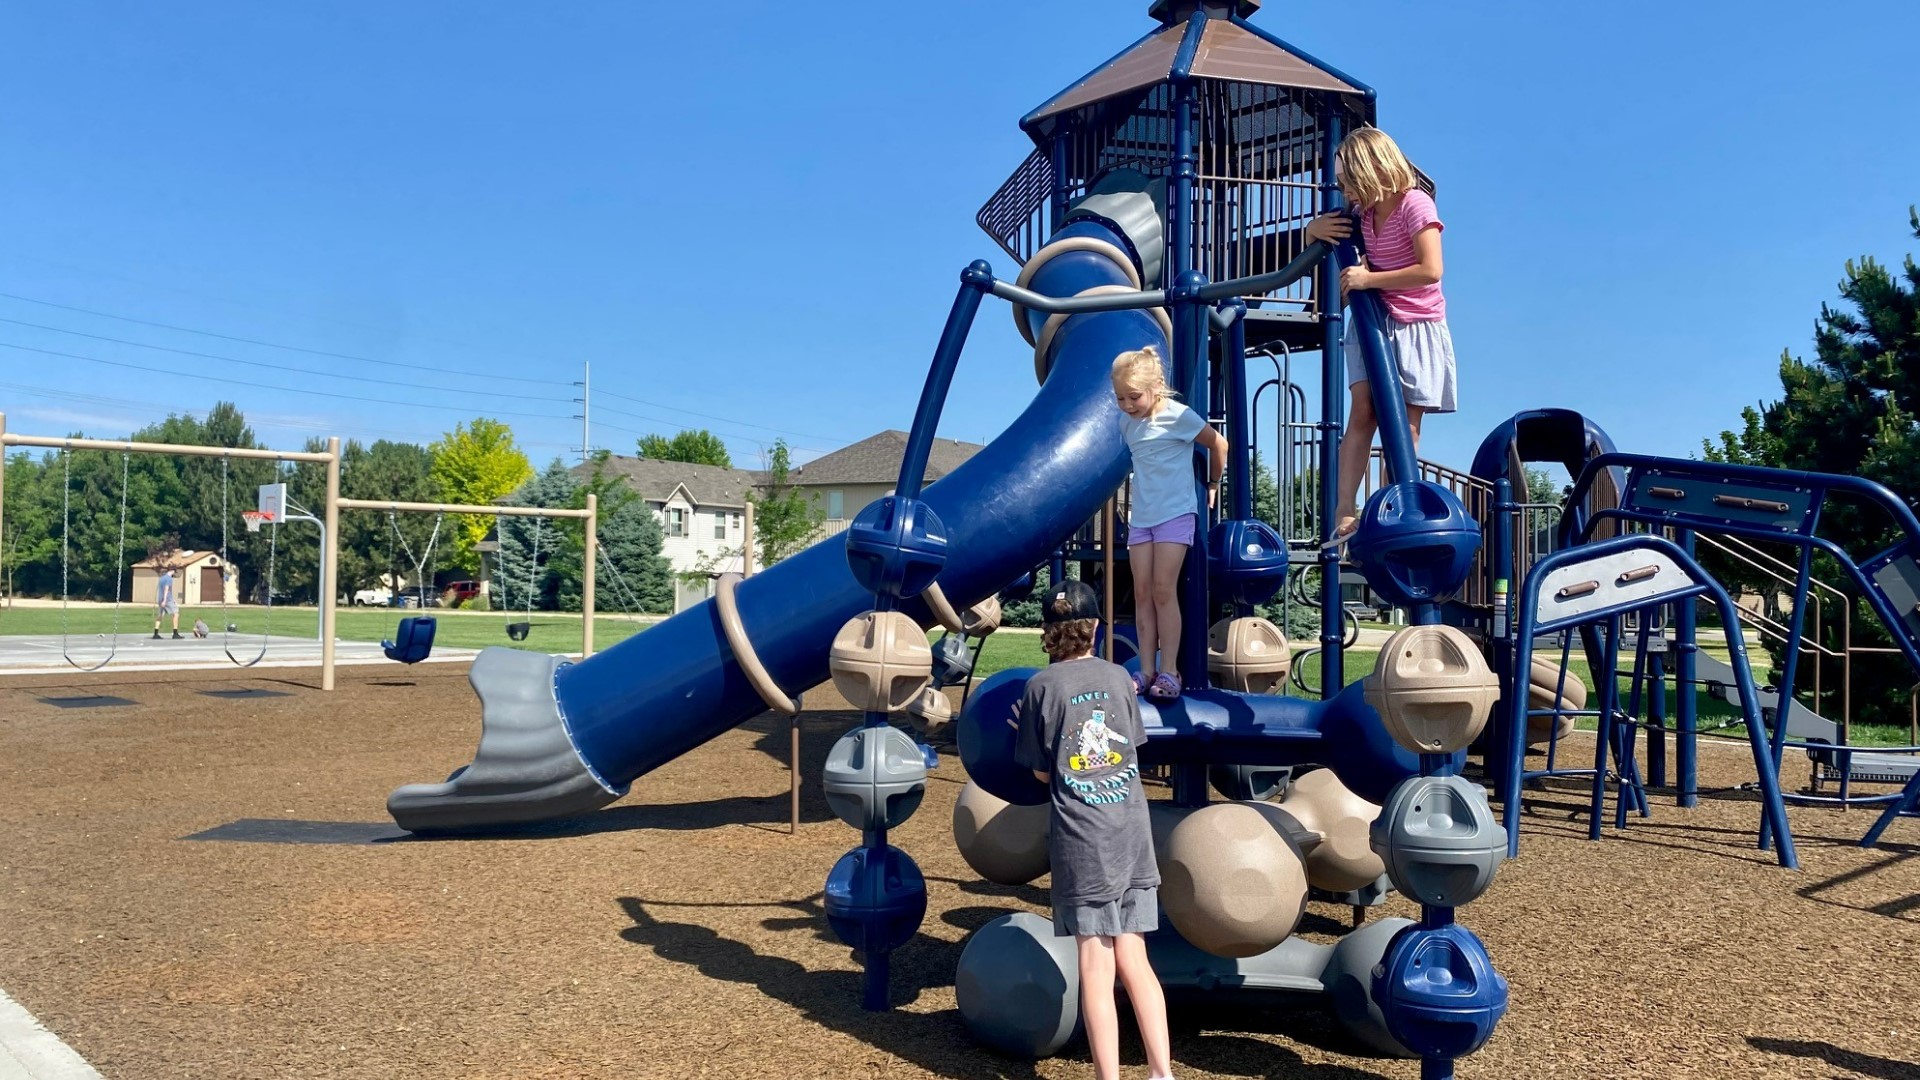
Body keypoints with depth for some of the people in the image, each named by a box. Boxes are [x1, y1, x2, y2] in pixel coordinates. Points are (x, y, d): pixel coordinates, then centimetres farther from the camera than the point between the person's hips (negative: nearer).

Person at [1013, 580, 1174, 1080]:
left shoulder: (1042, 686, -3)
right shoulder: (1119, 676, 7)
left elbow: (1042, 773, 1)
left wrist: (1027, 735, 18)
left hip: (1082, 839, -3)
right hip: (1133, 833, 4)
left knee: (1096, 967, 0)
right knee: (1133, 958, 11)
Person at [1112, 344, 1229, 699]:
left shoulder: (1178, 416, -11)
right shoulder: (1126, 422, 6)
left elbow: (1219, 444, 1)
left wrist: (1213, 484, 11)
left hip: (1175, 513, -6)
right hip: (1140, 517, 6)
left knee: (1164, 590, -9)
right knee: (1142, 593, 2)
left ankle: (1169, 671, -4)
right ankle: (1147, 670, 5)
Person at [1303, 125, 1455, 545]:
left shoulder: (1415, 205, -13)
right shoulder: (1365, 213, 8)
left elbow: (1431, 270, -23)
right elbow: (1322, 229, 24)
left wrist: (1367, 278, -19)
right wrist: (1317, 228, -2)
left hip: (1416, 326, -5)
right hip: (1373, 322, 5)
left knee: (1404, 424, -2)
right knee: (1363, 411, -9)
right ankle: (1346, 512, -15)